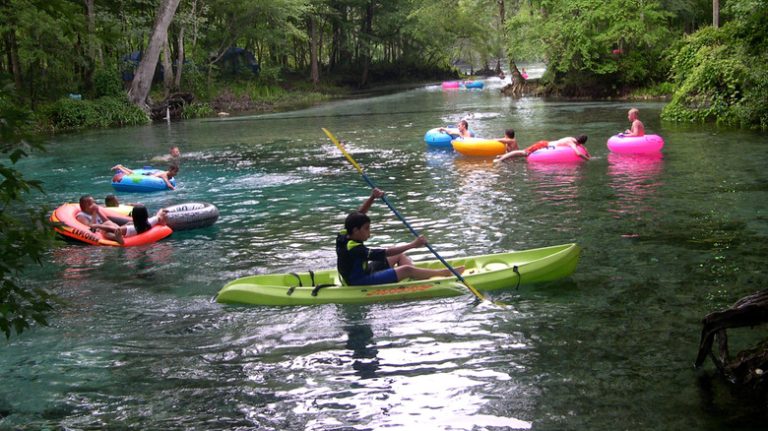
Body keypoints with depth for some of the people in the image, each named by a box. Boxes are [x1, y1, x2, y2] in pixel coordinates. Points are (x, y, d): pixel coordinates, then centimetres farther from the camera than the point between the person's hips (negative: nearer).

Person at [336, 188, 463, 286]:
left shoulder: (344, 235, -5)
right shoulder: (355, 249, -30)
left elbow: (358, 214, 8)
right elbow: (385, 253, -29)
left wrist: (372, 198, -3)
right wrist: (413, 245, -27)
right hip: (360, 283, -11)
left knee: (400, 255, 13)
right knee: (406, 269, -19)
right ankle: (447, 273, -8)